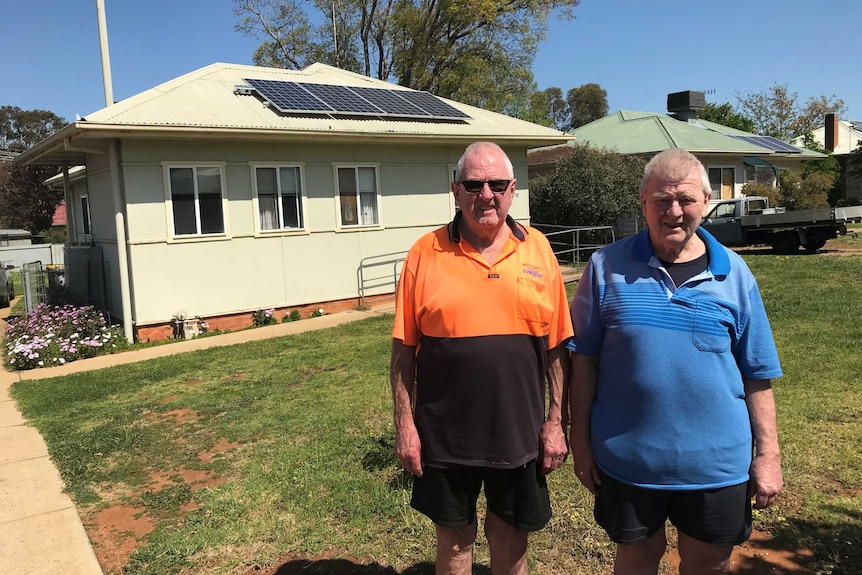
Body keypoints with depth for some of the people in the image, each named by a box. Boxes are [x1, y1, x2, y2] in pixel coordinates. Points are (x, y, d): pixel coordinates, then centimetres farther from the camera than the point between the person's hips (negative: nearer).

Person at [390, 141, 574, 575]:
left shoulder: (538, 249, -1)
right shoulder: (426, 253, -5)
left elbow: (556, 346, 2)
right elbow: (403, 350, -2)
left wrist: (555, 421, 1)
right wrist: (405, 425, -4)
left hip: (519, 432, 1)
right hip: (444, 435, -1)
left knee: (511, 538, 18)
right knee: (454, 538, 17)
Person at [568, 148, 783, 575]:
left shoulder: (733, 273, -2)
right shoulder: (607, 267, -6)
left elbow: (758, 375, 3)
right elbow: (584, 360, -2)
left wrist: (768, 453, 2)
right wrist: (581, 441, -2)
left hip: (716, 461, 1)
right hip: (628, 458, -1)